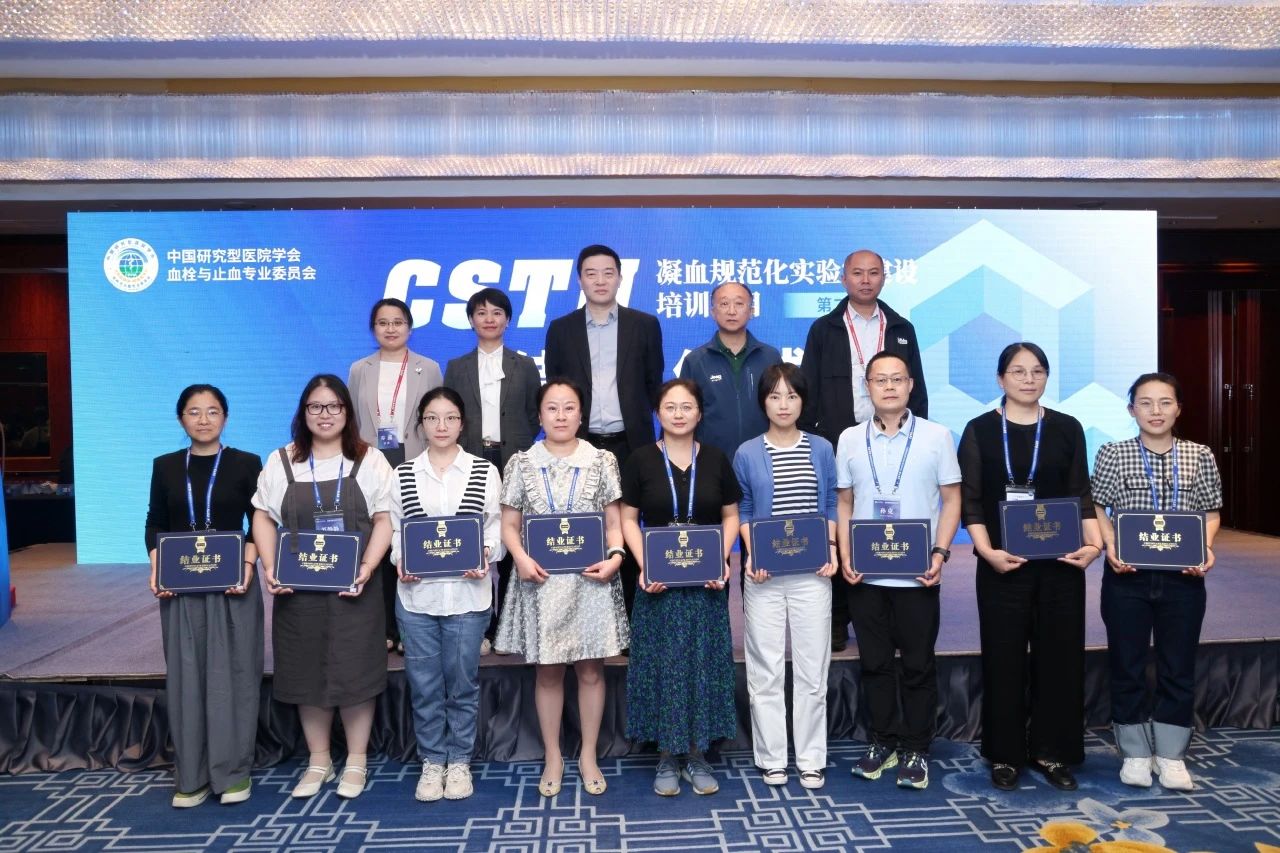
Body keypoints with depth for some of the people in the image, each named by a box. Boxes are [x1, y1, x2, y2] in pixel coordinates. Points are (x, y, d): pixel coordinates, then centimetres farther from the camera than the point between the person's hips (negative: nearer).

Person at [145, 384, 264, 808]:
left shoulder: (246, 464, 1)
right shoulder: (165, 466, 7)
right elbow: (156, 524, 9)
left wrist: (249, 563, -14)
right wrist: (157, 568, -6)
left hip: (232, 585, -2)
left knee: (232, 674, 2)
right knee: (186, 677, 6)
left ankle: (232, 771, 13)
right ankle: (191, 775, 16)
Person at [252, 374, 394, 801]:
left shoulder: (370, 461, 2)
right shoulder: (280, 461, 8)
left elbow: (384, 519, -2)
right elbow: (263, 518, 7)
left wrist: (367, 568, -15)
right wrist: (271, 568, -7)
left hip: (353, 589, -2)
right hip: (297, 588, 2)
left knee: (354, 671, 1)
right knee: (306, 672, 9)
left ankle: (356, 761, 17)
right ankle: (318, 761, 25)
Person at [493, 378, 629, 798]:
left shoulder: (602, 461, 4)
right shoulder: (521, 464, 4)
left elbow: (614, 522, 5)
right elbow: (509, 525, 4)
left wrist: (615, 556, -13)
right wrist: (521, 558, -14)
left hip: (590, 579, 0)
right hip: (541, 580, 0)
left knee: (591, 670, 6)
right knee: (547, 672, 8)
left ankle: (588, 756, 22)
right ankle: (553, 757, 23)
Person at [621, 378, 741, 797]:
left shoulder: (716, 459, 4)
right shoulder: (641, 460, 0)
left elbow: (730, 516, 8)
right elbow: (628, 519, 1)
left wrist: (723, 560, -7)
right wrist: (644, 566, -11)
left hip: (707, 581, 2)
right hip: (658, 580, -1)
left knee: (704, 664, 6)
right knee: (662, 666, 3)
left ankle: (697, 755, 20)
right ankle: (666, 757, 16)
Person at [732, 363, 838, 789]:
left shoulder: (821, 449, 6)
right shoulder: (747, 453, 2)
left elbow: (831, 506, 10)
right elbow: (743, 511, 6)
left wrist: (832, 548, -4)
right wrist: (751, 555, -8)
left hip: (812, 574, 1)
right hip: (764, 575, -1)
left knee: (812, 670, 5)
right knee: (765, 671, 5)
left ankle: (811, 759, 18)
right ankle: (771, 757, 18)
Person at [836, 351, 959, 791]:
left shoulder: (936, 436, 0)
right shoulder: (850, 439, 5)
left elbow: (951, 499, 1)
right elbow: (843, 502, 9)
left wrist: (940, 552, -11)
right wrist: (845, 555, -2)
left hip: (916, 574, -2)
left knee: (918, 665, 6)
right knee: (875, 662, 11)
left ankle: (916, 750, 20)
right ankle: (883, 742, 26)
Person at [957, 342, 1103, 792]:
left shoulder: (1067, 429, 7)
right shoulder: (980, 430, 1)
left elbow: (1081, 496, 7)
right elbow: (970, 501, -2)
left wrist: (1094, 543, -10)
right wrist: (988, 552, -15)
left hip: (1061, 561, 2)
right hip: (1003, 563, -2)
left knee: (1059, 654, 7)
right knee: (1004, 658, 4)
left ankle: (1052, 752, 22)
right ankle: (1005, 755, 17)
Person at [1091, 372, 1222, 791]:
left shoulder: (1200, 457, 3)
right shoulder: (1112, 454, -1)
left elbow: (1211, 513, 9)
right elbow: (1097, 508, 2)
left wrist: (1206, 548, -9)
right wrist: (1110, 547, -13)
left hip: (1183, 579, 1)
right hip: (1127, 577, -1)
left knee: (1179, 668, 9)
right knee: (1127, 667, 7)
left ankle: (1171, 756, 25)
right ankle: (1135, 754, 23)